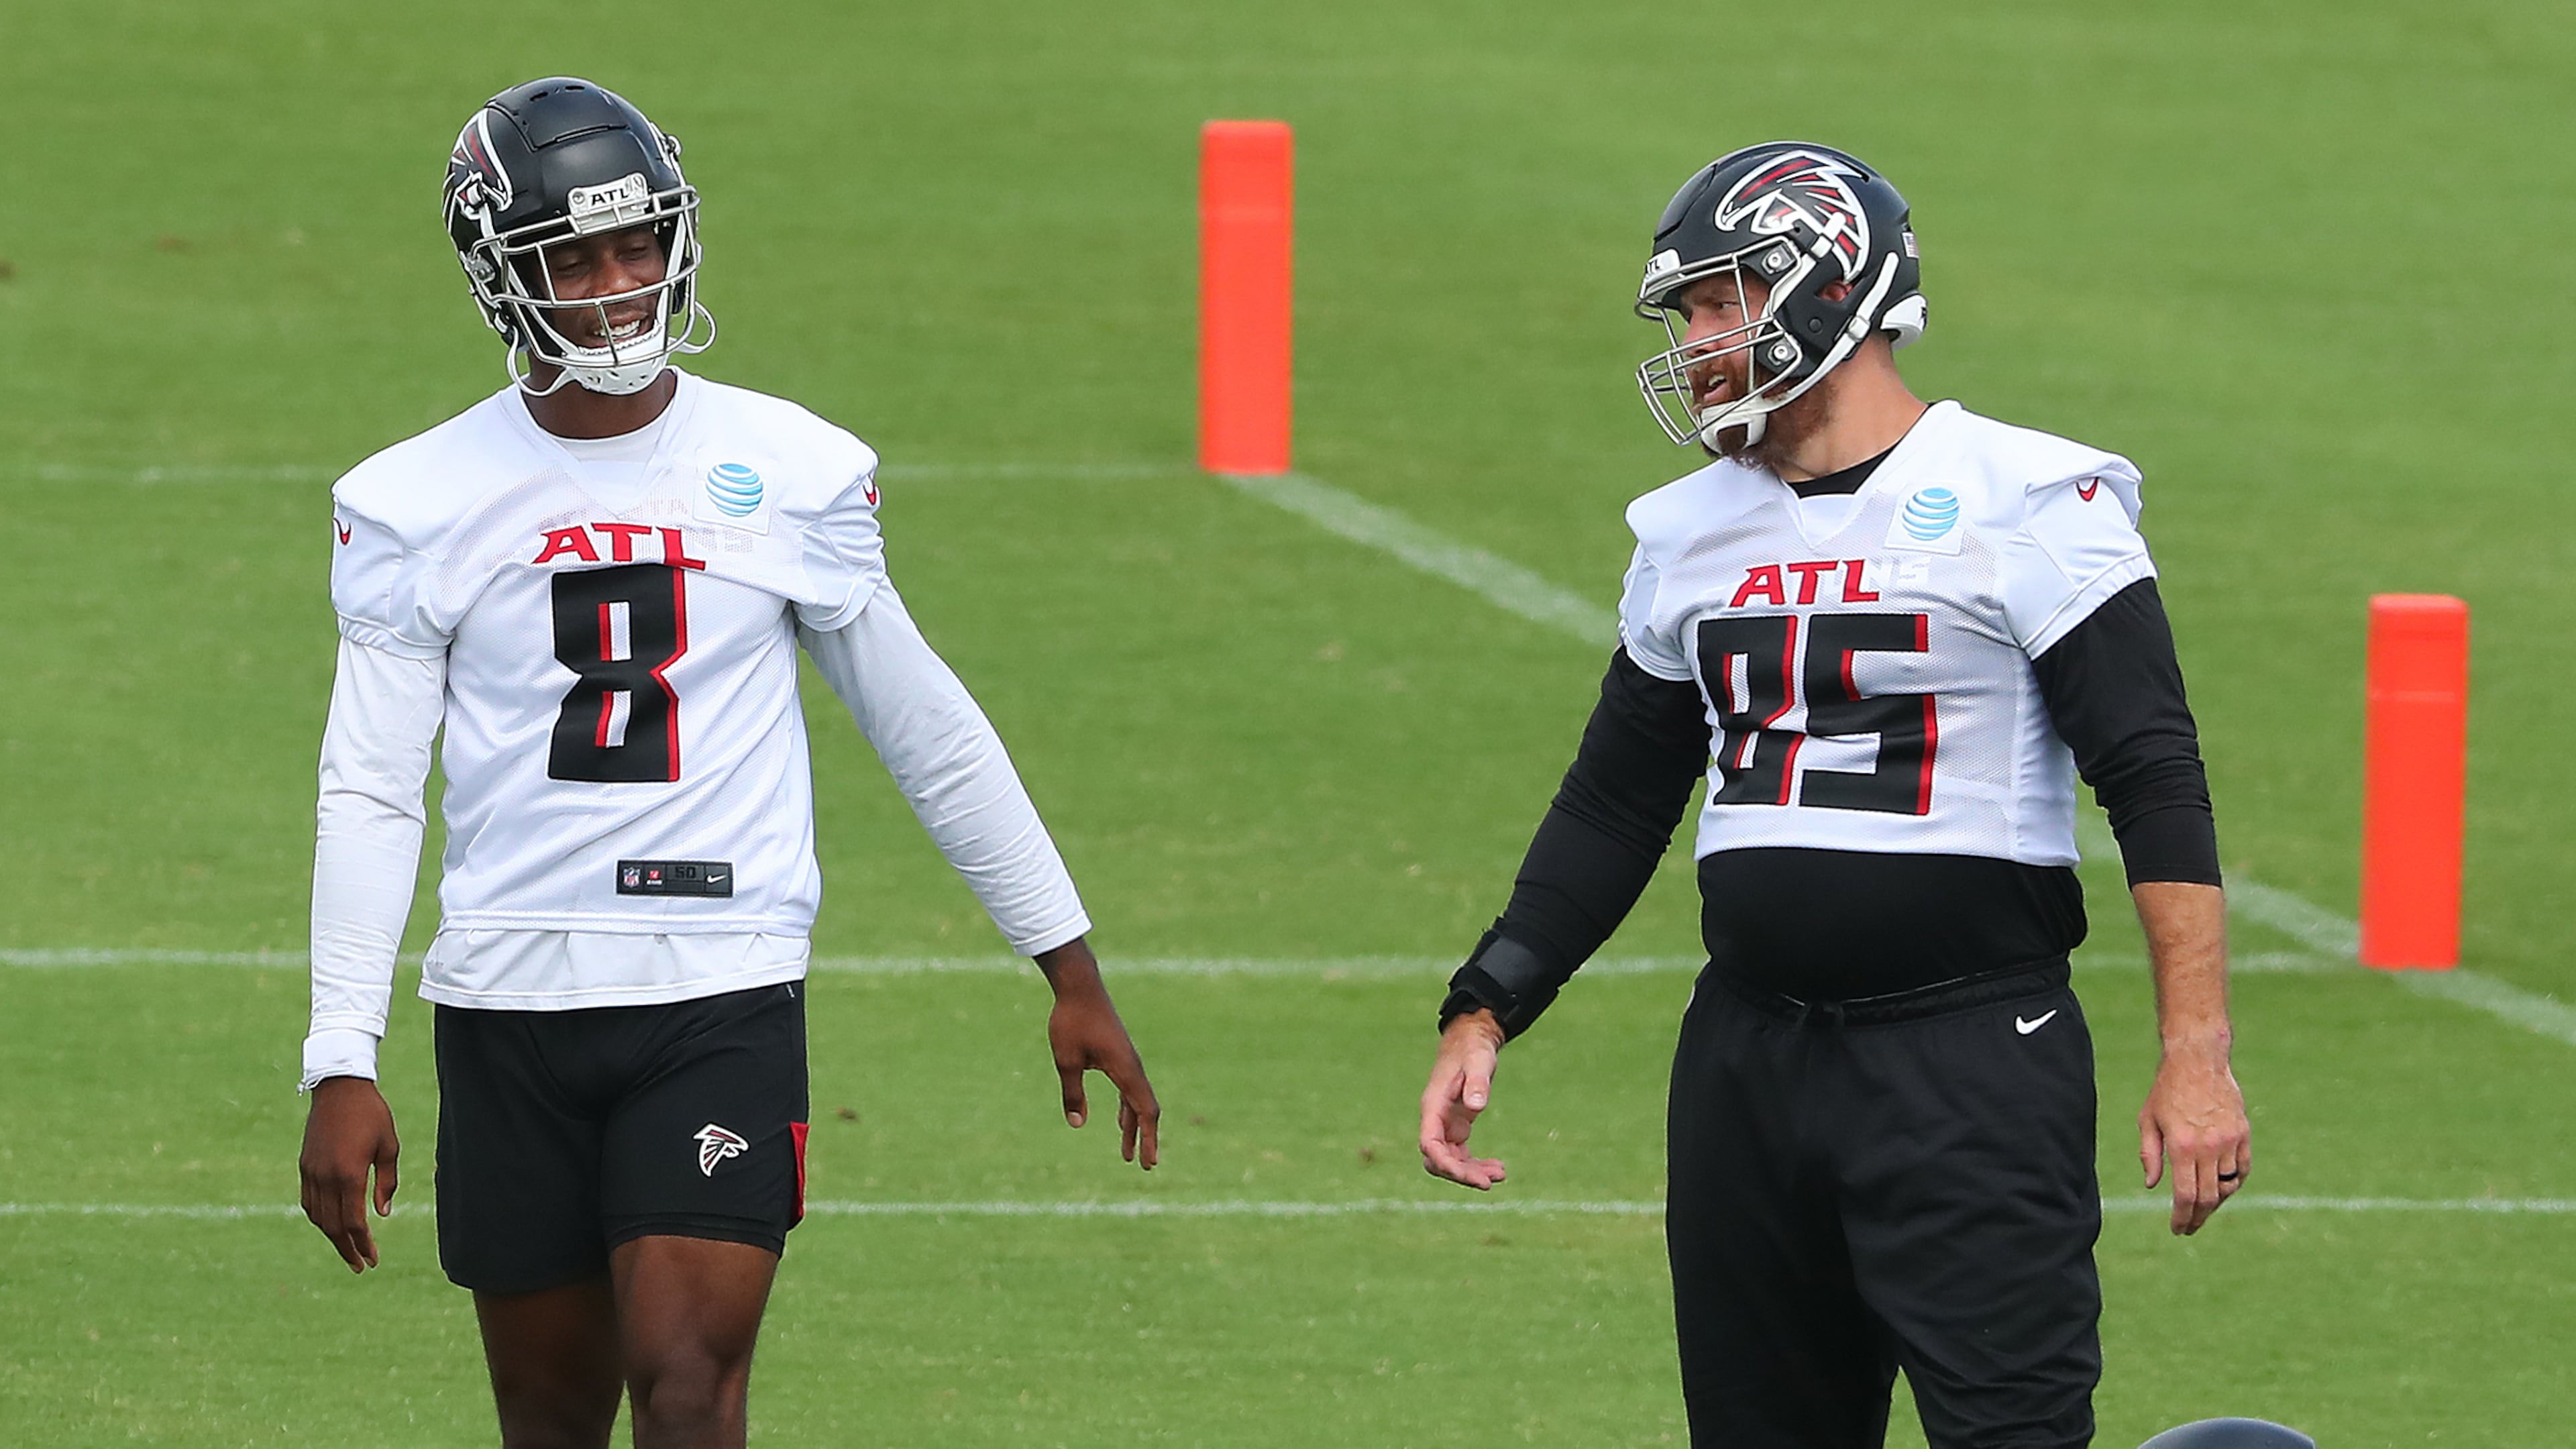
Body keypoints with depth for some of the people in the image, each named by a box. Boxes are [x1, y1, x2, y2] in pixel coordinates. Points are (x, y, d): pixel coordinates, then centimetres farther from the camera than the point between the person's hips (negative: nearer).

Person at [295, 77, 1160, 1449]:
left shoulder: (792, 473, 3)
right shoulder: (417, 504, 2)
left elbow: (927, 729, 11)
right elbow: (370, 793, 1)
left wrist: (1073, 976, 14)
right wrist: (340, 1067, -6)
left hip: (723, 995, -1)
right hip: (511, 1010, 1)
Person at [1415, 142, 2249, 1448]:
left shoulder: (2024, 507, -7)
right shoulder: (1691, 537, 14)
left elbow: (2158, 788, -10)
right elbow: (1615, 804, 22)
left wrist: (2197, 1058, -18)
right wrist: (1484, 1014, 13)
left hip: (1971, 1052, -7)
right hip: (1750, 1056, 7)